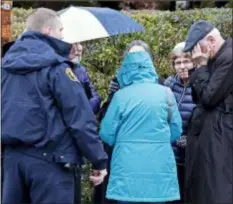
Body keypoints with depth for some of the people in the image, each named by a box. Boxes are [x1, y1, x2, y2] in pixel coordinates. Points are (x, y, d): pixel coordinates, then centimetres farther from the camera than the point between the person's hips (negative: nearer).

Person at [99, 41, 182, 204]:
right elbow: (176, 132, 7)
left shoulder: (121, 95, -6)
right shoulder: (165, 93, 0)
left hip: (128, 170, -1)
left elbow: (107, 135, -1)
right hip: (159, 169, 2)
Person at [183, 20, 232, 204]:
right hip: (206, 134, 10)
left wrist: (201, 66, -10)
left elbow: (209, 97, -18)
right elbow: (198, 97, 15)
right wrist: (202, 67, 2)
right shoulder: (217, 58, 12)